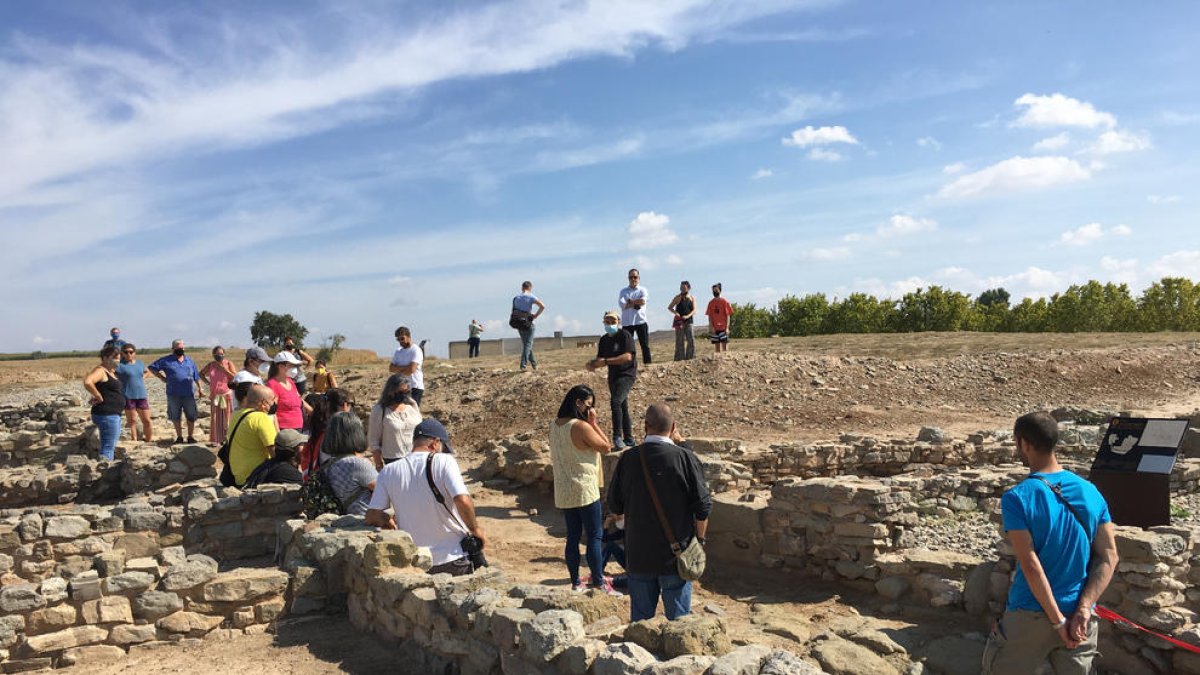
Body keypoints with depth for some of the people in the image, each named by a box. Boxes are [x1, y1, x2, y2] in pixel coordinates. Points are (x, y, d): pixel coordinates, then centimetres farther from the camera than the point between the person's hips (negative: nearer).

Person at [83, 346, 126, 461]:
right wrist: (99, 397, -22)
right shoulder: (100, 371, -12)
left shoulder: (111, 372, 15)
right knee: (107, 449, -11)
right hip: (106, 415, -10)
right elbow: (87, 382, -32)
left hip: (114, 415, 10)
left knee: (111, 447, 16)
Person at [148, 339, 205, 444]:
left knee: (191, 416, 2)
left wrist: (200, 388, 12)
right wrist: (162, 378, 0)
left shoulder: (189, 360, 10)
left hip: (188, 393, 1)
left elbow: (196, 376, 14)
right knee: (176, 417, 8)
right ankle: (179, 437, 20)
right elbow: (152, 368, 6)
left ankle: (191, 436, 14)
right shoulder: (166, 360, 1)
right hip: (173, 394, -1)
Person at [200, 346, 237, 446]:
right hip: (215, 396, 2)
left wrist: (224, 369, -17)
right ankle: (216, 440, 10)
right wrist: (207, 382, 6)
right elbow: (201, 373, 20)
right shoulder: (211, 365, 4)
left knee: (227, 417, 0)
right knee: (216, 418, 4)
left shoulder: (228, 364, -3)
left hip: (227, 395, -2)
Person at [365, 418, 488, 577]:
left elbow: (372, 517, -2)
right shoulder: (443, 461, -11)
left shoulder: (388, 472, -1)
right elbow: (463, 501, -23)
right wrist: (475, 529, -8)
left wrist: (389, 520, 17)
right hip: (453, 557, -2)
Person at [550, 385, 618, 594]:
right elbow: (605, 447, -9)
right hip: (584, 490, -8)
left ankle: (576, 582, 19)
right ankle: (598, 582, 8)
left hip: (563, 491, 8)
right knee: (595, 537, 3)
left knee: (573, 536, 13)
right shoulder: (581, 427, -20)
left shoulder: (554, 425, 5)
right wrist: (594, 423, -7)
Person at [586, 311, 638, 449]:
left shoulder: (625, 336, -11)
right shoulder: (604, 340, 9)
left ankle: (617, 436, -18)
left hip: (627, 374, -7)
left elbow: (628, 356, -24)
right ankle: (629, 440, 23)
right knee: (622, 407, 13)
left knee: (615, 401, -25)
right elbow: (600, 359, 12)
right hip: (613, 376, 8)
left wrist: (605, 361, -27)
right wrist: (592, 364, -12)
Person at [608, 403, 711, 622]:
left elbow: (615, 507, 4)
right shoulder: (684, 458, -13)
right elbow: (703, 506, -8)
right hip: (676, 554, -2)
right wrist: (700, 539, 6)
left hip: (638, 554, 2)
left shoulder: (628, 459, -5)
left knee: (640, 620, 14)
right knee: (678, 620, 10)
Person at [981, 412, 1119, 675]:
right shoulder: (1090, 492, 0)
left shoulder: (1016, 498, -15)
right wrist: (1083, 610, -7)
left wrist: (1059, 621, -12)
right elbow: (1108, 558, -1)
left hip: (1029, 616, -4)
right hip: (1079, 617, 4)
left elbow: (1031, 565, -19)